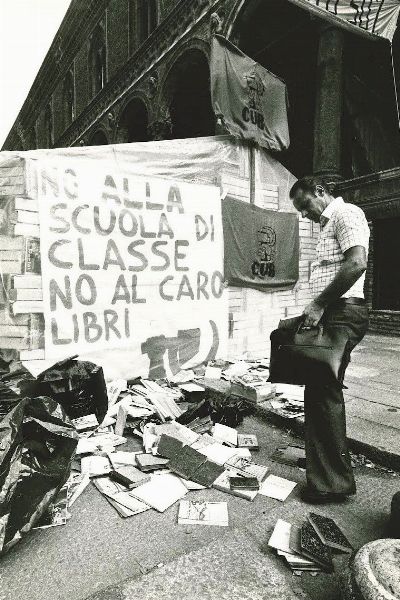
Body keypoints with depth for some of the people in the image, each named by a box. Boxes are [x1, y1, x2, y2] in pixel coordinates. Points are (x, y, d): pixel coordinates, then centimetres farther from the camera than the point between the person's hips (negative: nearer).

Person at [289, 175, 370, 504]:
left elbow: (357, 264, -21)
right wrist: (318, 307, 11)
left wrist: (319, 304, -19)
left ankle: (332, 481, 5)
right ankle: (331, 460, 35)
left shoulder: (346, 213, -6)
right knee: (325, 387, 17)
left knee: (321, 392, -8)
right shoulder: (329, 224, 24)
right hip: (331, 313, 10)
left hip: (343, 311, -10)